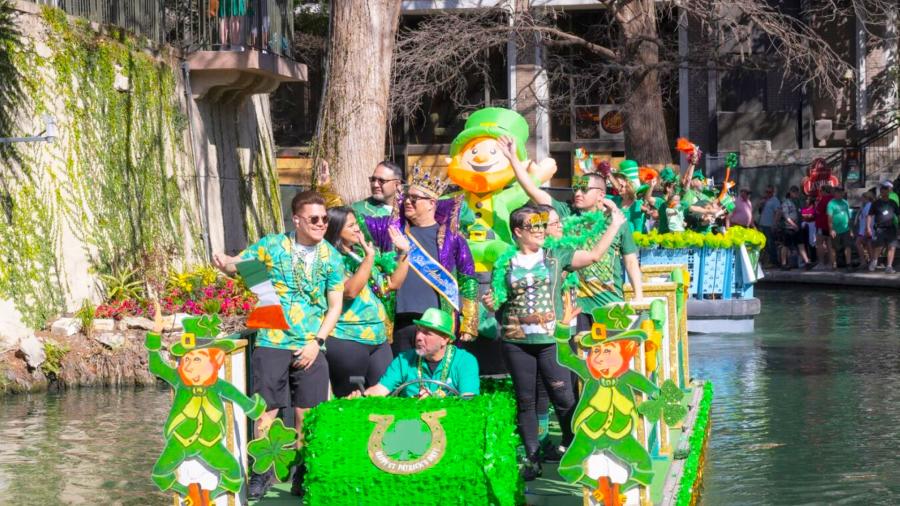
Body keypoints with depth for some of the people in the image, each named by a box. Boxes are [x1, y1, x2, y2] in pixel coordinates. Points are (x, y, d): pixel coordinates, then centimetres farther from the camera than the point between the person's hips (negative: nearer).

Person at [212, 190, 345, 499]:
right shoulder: (272, 246, -1)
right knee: (266, 411, 1)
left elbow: (335, 305, 4)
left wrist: (317, 341, -6)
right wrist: (223, 263, -27)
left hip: (310, 348, 1)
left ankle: (302, 474, 16)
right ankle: (262, 472, 14)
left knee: (307, 414, 3)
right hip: (272, 343, -1)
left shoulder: (331, 257, 4)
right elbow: (237, 264, -2)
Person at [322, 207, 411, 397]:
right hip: (346, 340, -8)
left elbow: (392, 284, 22)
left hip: (378, 340, 8)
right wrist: (369, 258, -22)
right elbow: (350, 290, -23)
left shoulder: (359, 256, 17)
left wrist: (403, 253, 15)